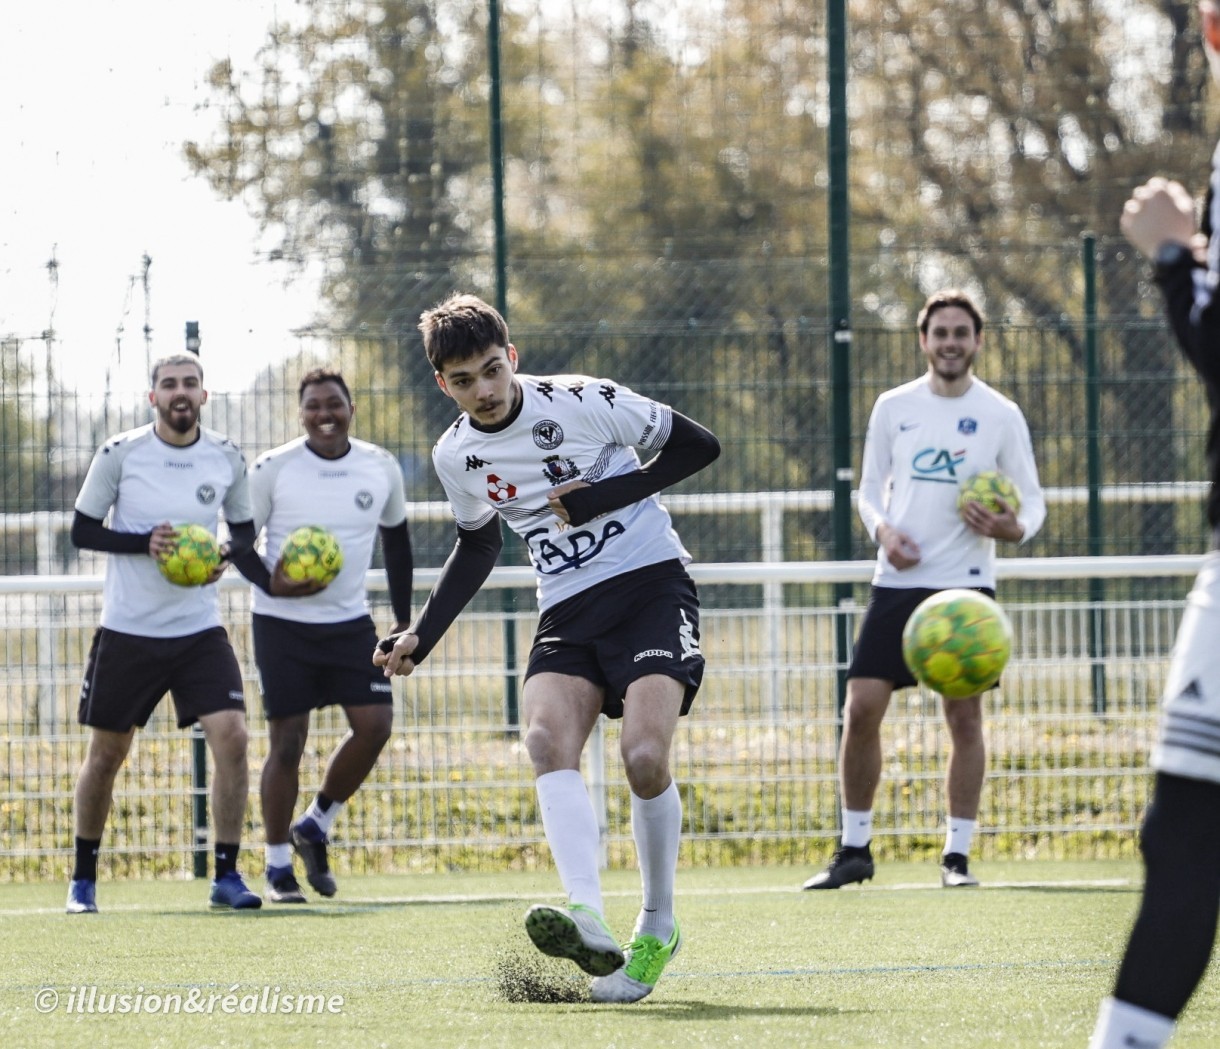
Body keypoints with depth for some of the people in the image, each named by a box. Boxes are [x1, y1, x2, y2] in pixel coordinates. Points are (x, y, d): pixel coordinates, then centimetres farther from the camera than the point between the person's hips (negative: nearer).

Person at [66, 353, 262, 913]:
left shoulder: (226, 457, 1)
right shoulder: (119, 454, -7)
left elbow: (245, 529, 13)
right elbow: (82, 530, -3)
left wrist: (226, 556, -10)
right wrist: (145, 542, -18)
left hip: (199, 629, 2)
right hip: (126, 630, -1)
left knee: (231, 737, -14)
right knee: (105, 753, 6)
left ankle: (227, 876, -4)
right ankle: (83, 880, 22)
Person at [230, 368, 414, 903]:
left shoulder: (381, 468, 1)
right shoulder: (273, 469, -9)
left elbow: (396, 539, 14)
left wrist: (404, 620, 12)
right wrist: (270, 583, -21)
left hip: (349, 621, 3)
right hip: (283, 623, -3)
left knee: (375, 723, -10)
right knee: (287, 740, -4)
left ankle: (316, 825, 12)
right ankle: (278, 866, 7)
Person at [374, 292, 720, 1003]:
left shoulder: (583, 402, -9)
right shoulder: (457, 456, 6)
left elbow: (700, 446, -3)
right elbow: (479, 546, 24)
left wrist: (608, 496, -14)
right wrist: (421, 637, 15)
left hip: (651, 580, -4)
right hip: (568, 609, 4)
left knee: (645, 756, -24)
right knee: (547, 738, -26)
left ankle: (659, 928, -1)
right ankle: (590, 924, -43)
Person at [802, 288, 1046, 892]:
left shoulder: (1001, 416, 1)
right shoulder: (893, 408, 7)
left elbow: (1032, 502, 4)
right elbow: (870, 489, 14)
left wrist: (1013, 528, -19)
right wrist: (882, 530, -8)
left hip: (966, 586, -1)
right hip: (898, 582, 1)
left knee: (964, 716, -3)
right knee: (861, 708, -6)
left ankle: (956, 855, 5)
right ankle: (854, 849, 6)